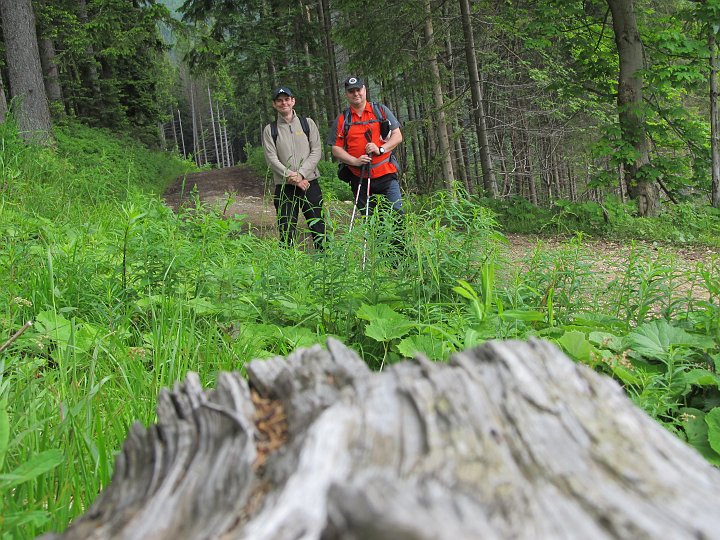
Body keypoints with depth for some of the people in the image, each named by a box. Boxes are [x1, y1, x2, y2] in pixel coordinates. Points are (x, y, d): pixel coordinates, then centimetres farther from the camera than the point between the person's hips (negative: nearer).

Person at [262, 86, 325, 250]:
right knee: (286, 231, -2)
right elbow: (271, 159, -3)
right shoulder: (270, 130, 7)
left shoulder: (308, 124, 9)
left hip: (310, 183, 1)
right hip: (284, 187, -1)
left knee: (318, 227, 2)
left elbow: (316, 151, 0)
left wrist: (301, 174, -12)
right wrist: (292, 177, -14)